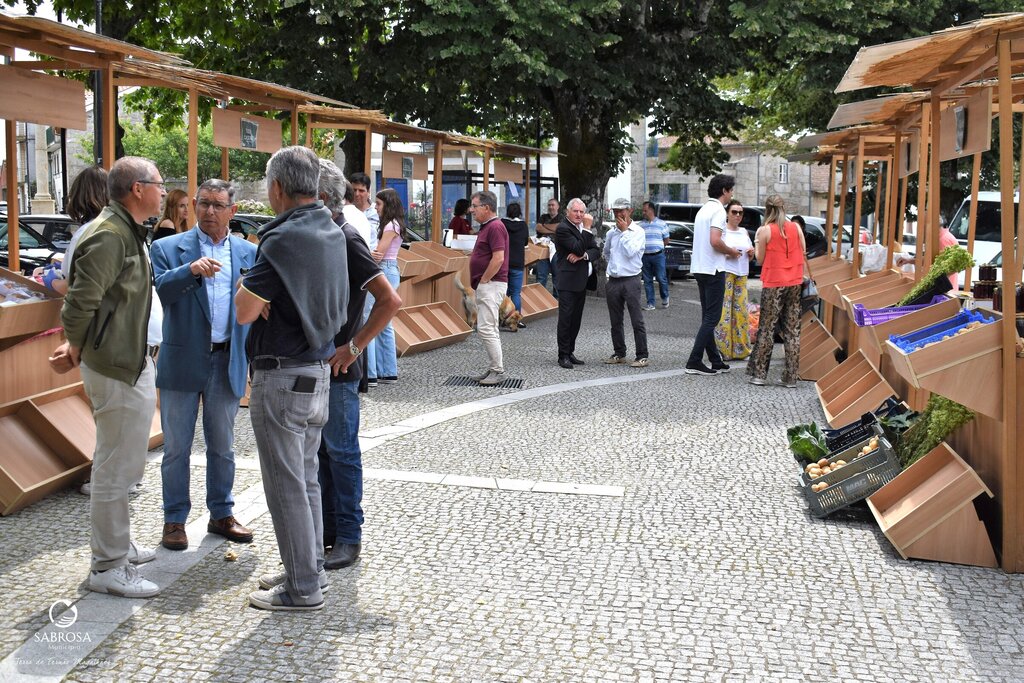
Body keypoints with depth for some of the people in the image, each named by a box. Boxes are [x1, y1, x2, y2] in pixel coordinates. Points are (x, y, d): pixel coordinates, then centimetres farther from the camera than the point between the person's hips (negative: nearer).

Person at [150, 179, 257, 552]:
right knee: (177, 448, 6)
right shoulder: (168, 248, -1)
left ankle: (221, 514, 28)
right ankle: (174, 519, 19)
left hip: (227, 363, 2)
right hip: (182, 362, -2)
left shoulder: (248, 252, 6)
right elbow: (157, 291, -16)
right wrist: (191, 270, -28)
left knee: (223, 446, 14)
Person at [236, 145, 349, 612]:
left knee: (286, 486, 1)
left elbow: (244, 311, -18)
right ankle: (312, 567, 29)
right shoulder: (332, 234, 8)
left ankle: (303, 588, 9)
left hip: (282, 376, -9)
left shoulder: (284, 239, -19)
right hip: (319, 370, 9)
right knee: (306, 478, 19)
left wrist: (247, 283, 0)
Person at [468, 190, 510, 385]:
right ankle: (495, 369, 19)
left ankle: (498, 371, -7)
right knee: (489, 329, 14)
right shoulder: (486, 227, 17)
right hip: (486, 286, 11)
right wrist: (480, 283, 16)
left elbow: (498, 258, -23)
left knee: (486, 328, -12)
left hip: (491, 285, -11)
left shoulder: (495, 227, -15)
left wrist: (483, 281, -17)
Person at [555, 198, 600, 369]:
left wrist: (583, 255, -11)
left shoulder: (583, 228, 14)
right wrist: (587, 229, -16)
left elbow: (596, 251, 8)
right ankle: (563, 355, -1)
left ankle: (570, 352, 18)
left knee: (576, 319, 11)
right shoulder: (563, 229, -10)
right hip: (568, 281, -8)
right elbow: (579, 248, -20)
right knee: (565, 318, -6)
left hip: (581, 281, 8)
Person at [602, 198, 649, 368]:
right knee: (615, 322, 10)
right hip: (613, 282, 6)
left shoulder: (638, 232, -3)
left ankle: (642, 356, -5)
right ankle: (619, 353, 20)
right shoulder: (611, 233, 12)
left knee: (637, 320, -7)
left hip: (630, 281, -5)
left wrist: (624, 231, -10)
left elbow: (630, 252, -16)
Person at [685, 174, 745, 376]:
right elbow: (715, 241, -24)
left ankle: (715, 361, 18)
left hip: (700, 268, 10)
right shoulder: (718, 210, -13)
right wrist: (731, 251, -7)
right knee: (712, 317, -6)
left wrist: (726, 252, 15)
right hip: (713, 270, -9)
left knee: (708, 317, 12)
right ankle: (694, 362, -9)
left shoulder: (703, 209, 16)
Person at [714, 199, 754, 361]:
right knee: (724, 311, -9)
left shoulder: (744, 232, 18)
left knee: (741, 310, 4)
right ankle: (722, 349, -5)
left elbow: (750, 257, 25)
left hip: (741, 275, 6)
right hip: (725, 273, -6)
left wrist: (751, 253, 3)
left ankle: (739, 349, 10)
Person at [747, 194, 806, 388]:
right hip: (794, 284, 3)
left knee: (766, 328, 5)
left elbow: (760, 259, -2)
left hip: (773, 284, -3)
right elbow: (803, 253, 6)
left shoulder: (764, 230, -7)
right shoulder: (795, 227, 3)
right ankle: (790, 377, 7)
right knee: (792, 330, 6)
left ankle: (759, 373, 6)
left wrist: (757, 244, 13)